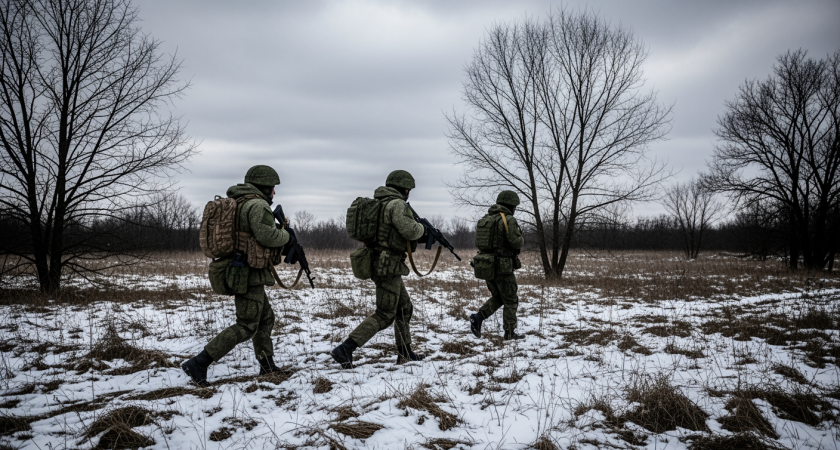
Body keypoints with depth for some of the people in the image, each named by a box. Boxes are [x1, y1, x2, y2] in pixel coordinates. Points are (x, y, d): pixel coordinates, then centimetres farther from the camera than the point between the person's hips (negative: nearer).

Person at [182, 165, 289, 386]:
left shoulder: (236, 204, 17)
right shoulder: (257, 204, -14)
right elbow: (267, 234, -26)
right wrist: (285, 235, -6)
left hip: (238, 270, 10)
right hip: (249, 274, -10)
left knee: (266, 318, 20)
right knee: (246, 327, -5)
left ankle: (267, 365, 27)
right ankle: (198, 364, -8)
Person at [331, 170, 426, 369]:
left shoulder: (378, 203, 14)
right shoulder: (396, 204, -15)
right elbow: (410, 231, -22)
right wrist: (421, 228, -1)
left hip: (378, 262, 10)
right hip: (388, 266, -10)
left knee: (404, 308, 20)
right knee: (384, 316, -5)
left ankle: (405, 353, 28)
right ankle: (344, 350, -10)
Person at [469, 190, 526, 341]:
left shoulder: (485, 219, 10)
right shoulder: (509, 220, -13)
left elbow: (480, 241, 17)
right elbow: (516, 242, -19)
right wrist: (520, 238, 4)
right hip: (502, 267, -7)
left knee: (497, 298, 19)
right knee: (510, 301, 7)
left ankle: (478, 317, 1)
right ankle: (510, 332, 12)